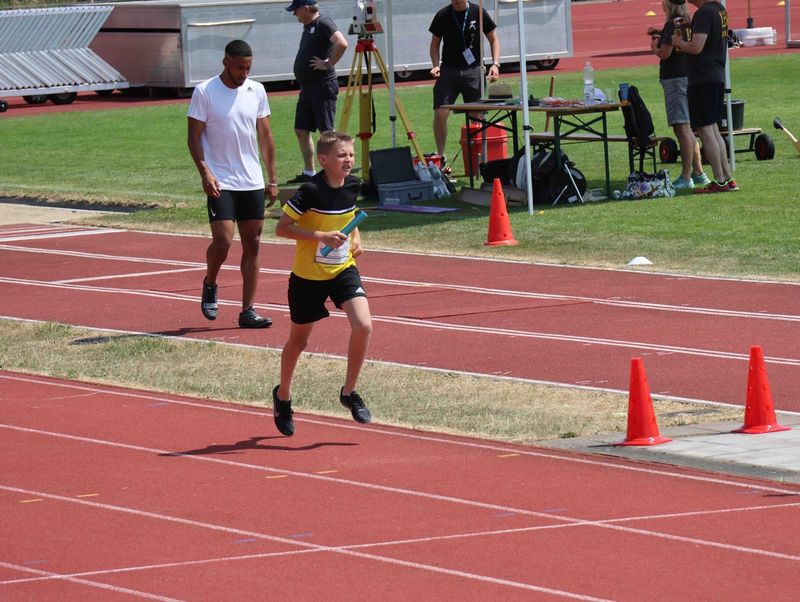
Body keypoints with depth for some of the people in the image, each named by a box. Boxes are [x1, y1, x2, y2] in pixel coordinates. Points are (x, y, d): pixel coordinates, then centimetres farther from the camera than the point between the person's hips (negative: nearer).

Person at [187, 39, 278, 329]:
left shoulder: (256, 91, 7)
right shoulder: (204, 92, -6)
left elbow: (265, 135, 12)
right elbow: (194, 136, -6)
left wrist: (273, 178, 9)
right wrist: (205, 172, -19)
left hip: (253, 182, 5)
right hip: (220, 183, -5)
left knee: (252, 245, 3)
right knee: (223, 240, -14)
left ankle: (248, 310, 6)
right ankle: (209, 285, 16)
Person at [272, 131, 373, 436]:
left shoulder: (353, 186, -2)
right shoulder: (311, 191, -21)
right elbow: (281, 227, -19)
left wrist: (356, 239, 2)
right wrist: (322, 236, -27)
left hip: (343, 269, 4)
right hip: (308, 275, -4)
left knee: (363, 326, -17)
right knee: (299, 340, 11)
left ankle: (349, 392, 2)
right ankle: (283, 395, 37)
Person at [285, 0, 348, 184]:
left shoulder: (324, 24, -13)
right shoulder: (308, 26, 16)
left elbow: (342, 44, -28)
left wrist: (328, 64, -20)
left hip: (323, 85, -10)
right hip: (307, 86, 10)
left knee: (327, 131, -8)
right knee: (301, 130, 11)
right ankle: (308, 173, 19)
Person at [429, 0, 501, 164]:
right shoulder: (443, 16, 1)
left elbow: (493, 39, 7)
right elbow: (435, 43, 10)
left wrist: (495, 64, -6)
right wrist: (436, 65, -6)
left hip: (473, 70, 0)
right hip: (448, 71, 0)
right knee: (440, 113, -10)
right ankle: (440, 156, 2)